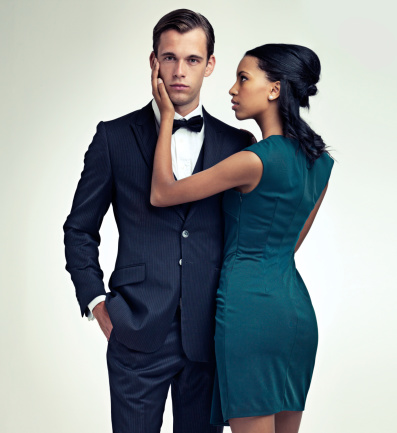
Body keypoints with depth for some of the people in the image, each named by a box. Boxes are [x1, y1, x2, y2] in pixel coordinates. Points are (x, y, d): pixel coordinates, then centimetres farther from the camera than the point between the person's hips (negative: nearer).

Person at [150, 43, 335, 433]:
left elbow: (161, 193, -7)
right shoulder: (321, 160, 7)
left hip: (250, 308, -8)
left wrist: (167, 114, -2)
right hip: (297, 307, 8)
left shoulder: (254, 160, -17)